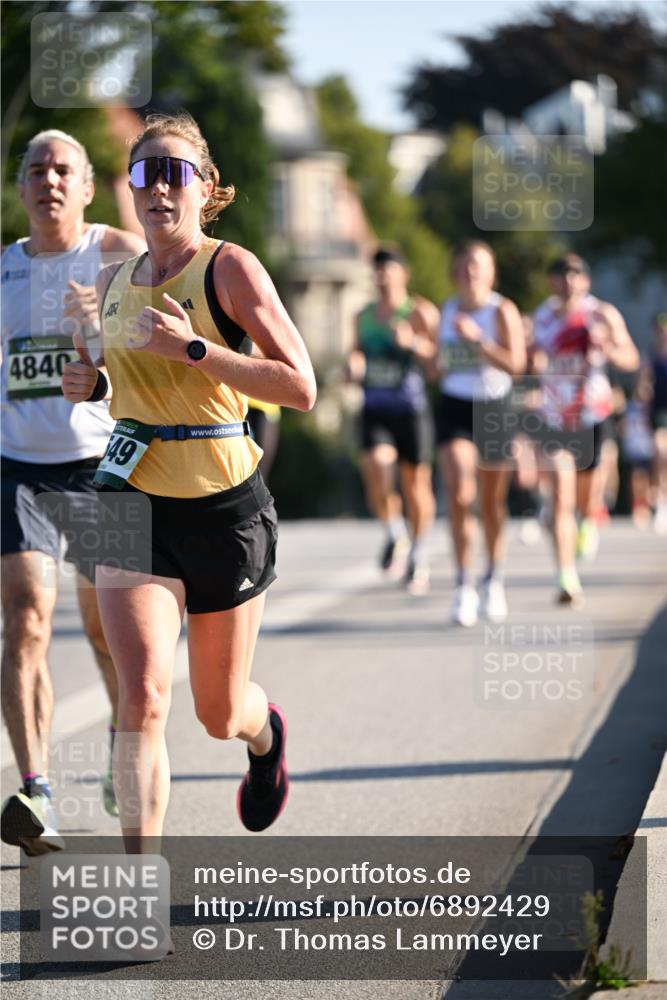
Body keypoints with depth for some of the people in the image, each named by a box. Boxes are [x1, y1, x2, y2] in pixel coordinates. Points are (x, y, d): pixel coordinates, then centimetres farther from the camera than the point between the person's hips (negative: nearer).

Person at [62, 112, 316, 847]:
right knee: (143, 693, -18)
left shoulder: (229, 268, -10)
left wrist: (193, 348, -25)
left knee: (220, 715, 13)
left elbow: (300, 387, -17)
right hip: (132, 497, 3)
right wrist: (89, 383, 3)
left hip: (224, 505, -3)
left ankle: (266, 733, 52)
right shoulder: (113, 281, 6)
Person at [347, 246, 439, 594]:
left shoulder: (420, 312, -2)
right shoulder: (364, 316, 14)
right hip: (375, 407, 3)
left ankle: (418, 554, 21)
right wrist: (353, 363, 4)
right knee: (374, 467, -19)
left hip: (411, 407, -3)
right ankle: (394, 534, 4)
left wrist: (412, 342, -26)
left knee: (415, 481, 4)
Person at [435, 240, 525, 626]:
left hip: (494, 410, -2)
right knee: (460, 495, -18)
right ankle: (464, 587, -14)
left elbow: (516, 365, -20)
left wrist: (478, 338, -27)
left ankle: (495, 580, 33)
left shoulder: (503, 311, -8)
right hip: (454, 408, 2)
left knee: (492, 504, 10)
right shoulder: (448, 310, 8)